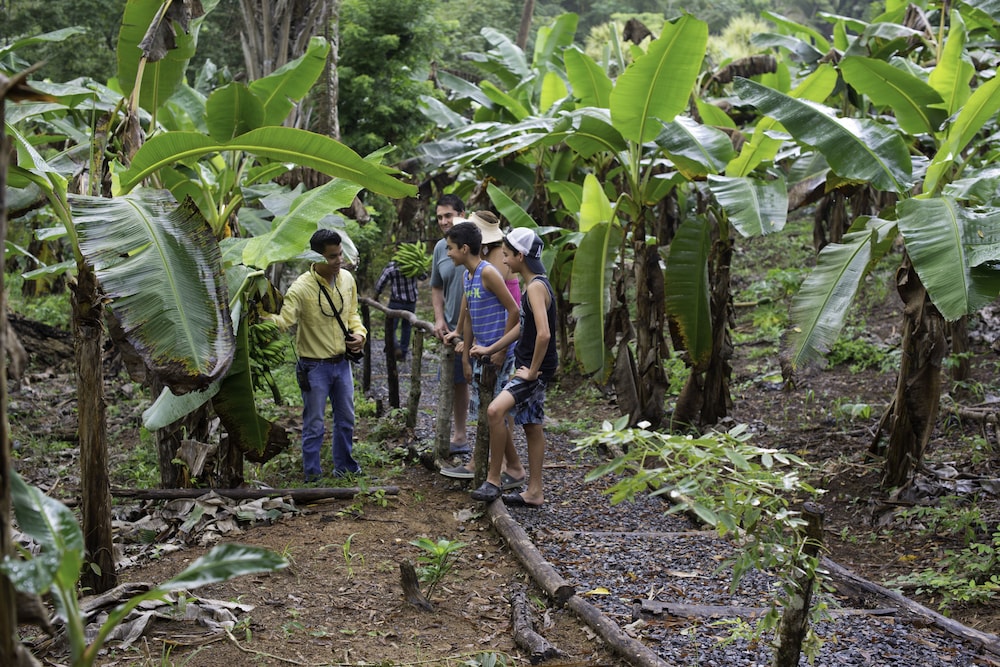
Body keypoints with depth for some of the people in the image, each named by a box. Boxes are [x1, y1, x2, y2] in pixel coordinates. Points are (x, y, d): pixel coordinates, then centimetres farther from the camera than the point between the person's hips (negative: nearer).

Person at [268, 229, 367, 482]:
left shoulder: (347, 279, -1)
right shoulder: (301, 288, -21)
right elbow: (283, 321, -29)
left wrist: (359, 333, -3)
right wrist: (266, 316, -50)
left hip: (342, 363, 6)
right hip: (315, 366, -6)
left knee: (346, 419, 18)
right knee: (314, 424, 4)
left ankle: (344, 465, 37)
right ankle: (312, 474, 18)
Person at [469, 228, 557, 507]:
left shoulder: (536, 287, -19)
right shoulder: (532, 285, 12)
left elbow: (544, 333, -30)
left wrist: (533, 370, -21)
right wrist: (490, 349, 25)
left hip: (538, 368, -11)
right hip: (528, 366, 11)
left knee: (495, 410, -22)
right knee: (532, 427, 13)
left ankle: (493, 480, -12)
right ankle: (534, 492, 21)